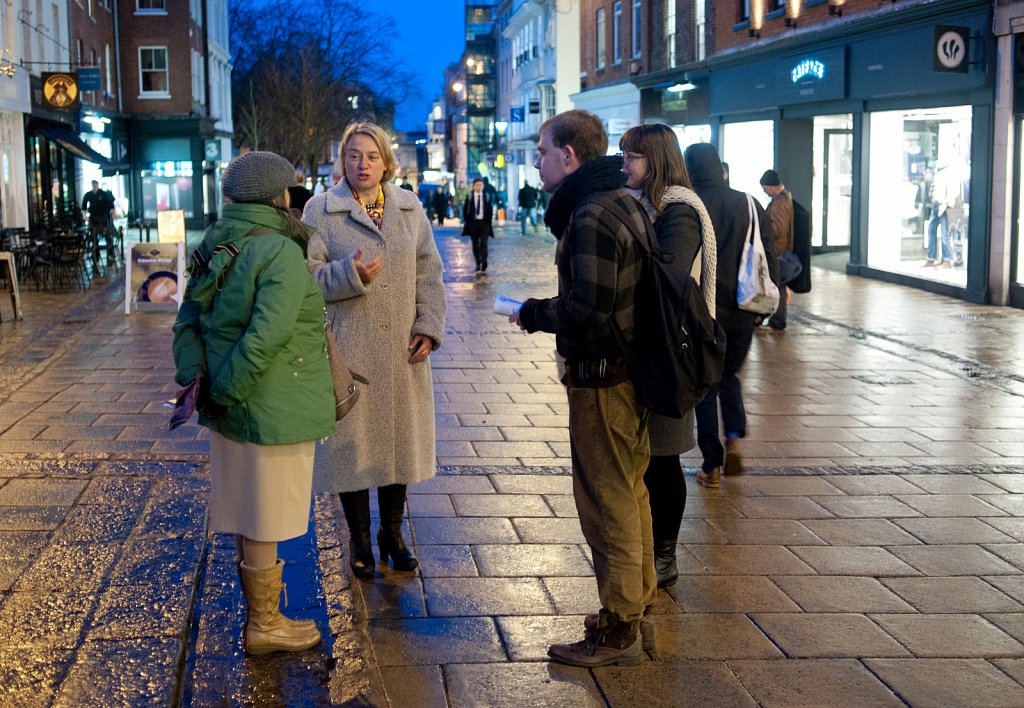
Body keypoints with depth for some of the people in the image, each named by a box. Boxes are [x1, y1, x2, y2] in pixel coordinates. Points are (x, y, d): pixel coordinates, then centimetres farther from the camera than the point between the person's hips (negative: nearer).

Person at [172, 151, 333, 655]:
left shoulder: (216, 248, 9)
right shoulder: (280, 253, -19)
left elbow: (188, 321, 8)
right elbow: (267, 333, -27)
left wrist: (194, 377, -1)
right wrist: (226, 391, -20)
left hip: (236, 406, 9)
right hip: (274, 407, -9)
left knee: (249, 511, 20)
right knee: (265, 516, 4)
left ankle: (260, 608, 36)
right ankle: (264, 624, 17)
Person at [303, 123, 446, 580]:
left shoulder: (410, 208, 8)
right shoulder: (320, 210, -2)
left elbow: (429, 273, 9)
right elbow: (308, 276, -5)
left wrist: (428, 327, -1)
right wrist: (351, 275, -21)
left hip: (403, 350, 3)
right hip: (348, 348, -3)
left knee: (401, 437, 11)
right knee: (352, 440, 3)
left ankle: (392, 532, 29)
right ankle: (359, 538, 20)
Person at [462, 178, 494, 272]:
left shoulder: (487, 196, 3)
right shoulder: (469, 197, 2)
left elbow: (490, 210, 8)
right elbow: (465, 210, 6)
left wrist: (488, 222, 0)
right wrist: (468, 222, -2)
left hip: (484, 223, -1)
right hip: (473, 223, 1)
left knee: (483, 244, -12)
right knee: (475, 245, 6)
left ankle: (484, 265, -16)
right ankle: (478, 265, 16)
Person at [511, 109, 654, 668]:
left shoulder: (590, 218, -20)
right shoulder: (624, 203, 12)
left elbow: (587, 309, -26)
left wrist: (533, 313, -11)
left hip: (600, 376, -10)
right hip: (632, 369, 10)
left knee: (606, 503, -2)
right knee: (629, 492, 21)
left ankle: (619, 631, 7)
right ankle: (639, 603, 35)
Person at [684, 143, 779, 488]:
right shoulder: (749, 205, 3)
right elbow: (770, 261, 5)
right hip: (741, 313, 3)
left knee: (704, 385, 8)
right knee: (730, 376, 23)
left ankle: (711, 466, 10)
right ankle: (734, 437, 0)